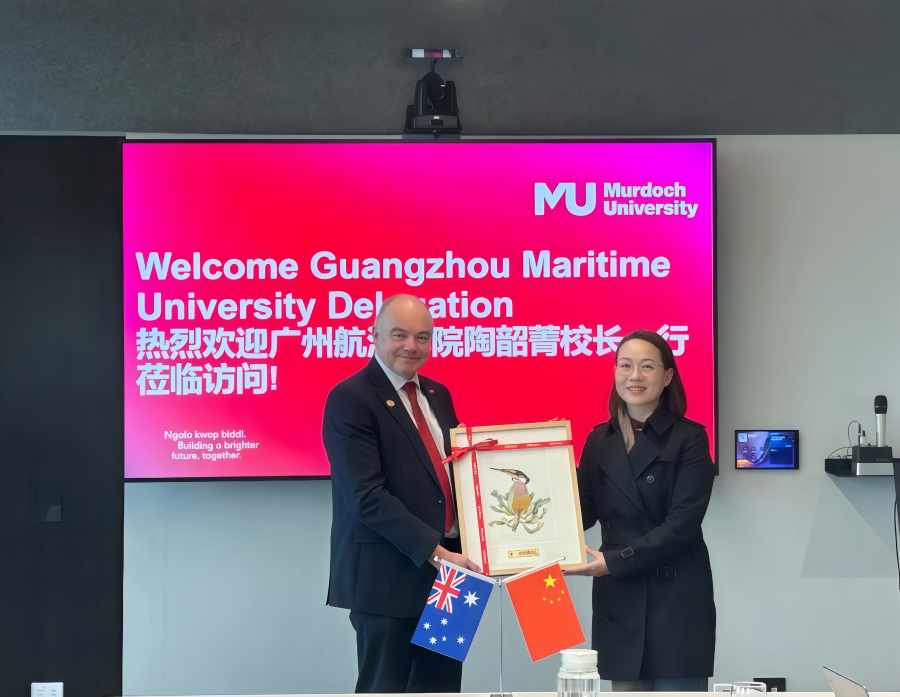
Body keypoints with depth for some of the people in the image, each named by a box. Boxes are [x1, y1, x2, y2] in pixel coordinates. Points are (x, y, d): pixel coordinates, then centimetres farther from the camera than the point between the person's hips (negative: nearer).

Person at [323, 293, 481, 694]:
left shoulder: (437, 395, 14)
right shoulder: (350, 398, -11)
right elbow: (367, 496, -18)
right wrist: (435, 551, -22)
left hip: (445, 573, 7)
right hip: (387, 578, -7)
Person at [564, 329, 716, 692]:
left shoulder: (689, 438, -3)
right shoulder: (599, 440, 12)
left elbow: (681, 525, -11)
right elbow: (584, 512, 7)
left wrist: (614, 561, -16)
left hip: (676, 599, -4)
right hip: (617, 600, 4)